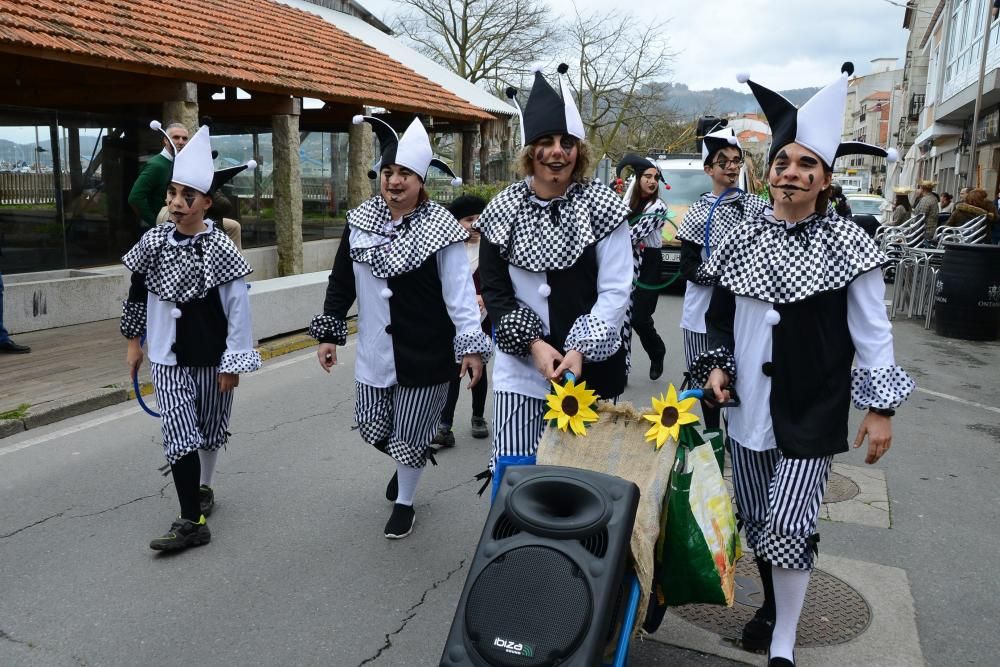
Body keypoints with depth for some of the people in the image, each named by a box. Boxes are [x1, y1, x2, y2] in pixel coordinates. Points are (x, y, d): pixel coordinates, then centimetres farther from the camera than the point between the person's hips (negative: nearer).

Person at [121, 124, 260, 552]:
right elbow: (137, 295, 10)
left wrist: (233, 362, -11)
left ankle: (202, 487, 38)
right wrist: (134, 343, 14)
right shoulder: (152, 243, -3)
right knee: (179, 435, -4)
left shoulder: (221, 249, -14)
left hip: (211, 358, -2)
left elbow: (238, 308, -12)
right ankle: (192, 522, 5)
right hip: (167, 358, 2)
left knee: (209, 431, 15)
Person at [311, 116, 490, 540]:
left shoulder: (440, 227, -13)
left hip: (425, 351, -4)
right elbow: (341, 281, 8)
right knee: (373, 428, 15)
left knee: (409, 433, 8)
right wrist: (329, 334, 8)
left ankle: (404, 503, 34)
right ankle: (407, 464, 49)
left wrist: (472, 345, -17)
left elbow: (459, 291, -13)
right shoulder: (360, 221, 1)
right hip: (375, 351, 5)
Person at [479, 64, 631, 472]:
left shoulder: (602, 206, -4)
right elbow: (494, 291, 2)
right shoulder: (504, 210, 1)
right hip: (522, 366, 1)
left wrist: (581, 351, -16)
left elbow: (615, 291, -6)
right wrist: (534, 345, -10)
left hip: (590, 367, -1)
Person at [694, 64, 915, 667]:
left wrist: (880, 407, -6)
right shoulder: (743, 239, 3)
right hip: (748, 406, 4)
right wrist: (718, 365, 0)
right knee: (755, 517, 14)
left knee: (789, 525, -7)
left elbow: (873, 332, -5)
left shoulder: (846, 245, -9)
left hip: (811, 411, -4)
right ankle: (773, 603, 39)